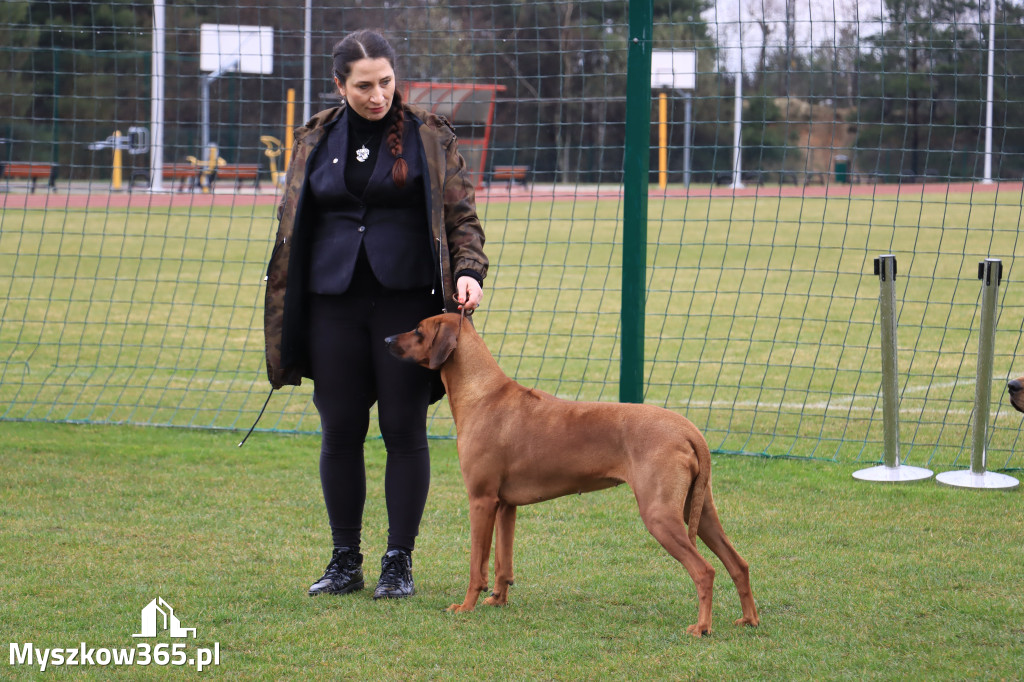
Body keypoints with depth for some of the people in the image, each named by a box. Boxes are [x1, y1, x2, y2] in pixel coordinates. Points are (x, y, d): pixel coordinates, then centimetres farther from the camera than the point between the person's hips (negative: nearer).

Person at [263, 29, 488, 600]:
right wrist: (287, 326, 13)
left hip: (407, 301, -3)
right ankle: (345, 562, 14)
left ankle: (400, 563, 8)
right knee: (340, 431, 3)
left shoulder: (430, 137, 2)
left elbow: (462, 216, 3)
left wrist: (469, 271, -16)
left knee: (405, 431, -1)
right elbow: (293, 227, 16)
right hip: (335, 304, 3)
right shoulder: (316, 141, 10)